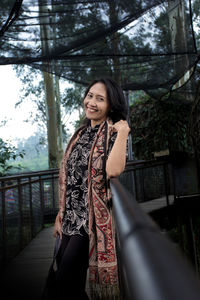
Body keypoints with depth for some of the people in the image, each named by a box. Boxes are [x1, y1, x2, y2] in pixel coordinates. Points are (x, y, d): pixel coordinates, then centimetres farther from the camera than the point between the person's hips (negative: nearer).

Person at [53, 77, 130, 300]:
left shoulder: (113, 133, -7)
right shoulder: (82, 133, 14)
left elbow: (113, 170, -28)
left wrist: (123, 132, -21)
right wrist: (61, 214, 16)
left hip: (93, 217, -7)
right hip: (72, 216, 7)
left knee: (66, 281, -9)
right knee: (69, 282, 11)